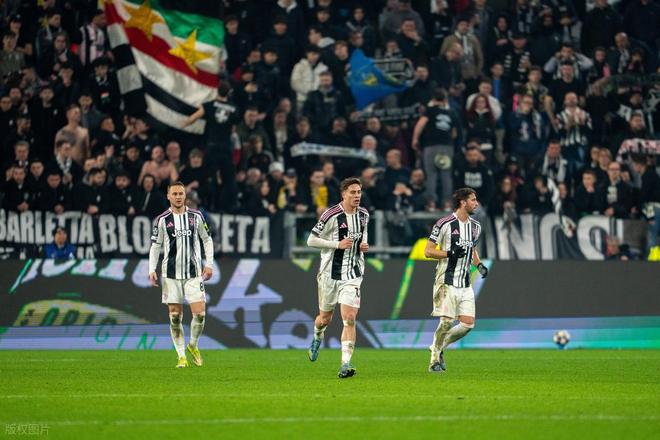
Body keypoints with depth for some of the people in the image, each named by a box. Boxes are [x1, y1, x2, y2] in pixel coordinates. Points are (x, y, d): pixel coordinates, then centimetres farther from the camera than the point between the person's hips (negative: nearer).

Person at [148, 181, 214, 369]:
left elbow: (207, 239, 13)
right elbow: (155, 246, 6)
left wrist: (209, 264, 5)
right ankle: (181, 356, 9)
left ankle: (193, 345, 18)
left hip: (194, 273, 0)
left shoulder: (196, 216, 4)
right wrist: (152, 270, -3)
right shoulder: (161, 220, 1)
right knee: (175, 316, 0)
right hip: (171, 274, 0)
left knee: (200, 314, -8)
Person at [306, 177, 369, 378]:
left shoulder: (364, 215, 4)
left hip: (353, 275, 2)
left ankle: (345, 364, -17)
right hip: (330, 273, -2)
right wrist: (338, 244, -18)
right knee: (325, 318, 13)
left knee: (349, 318, -13)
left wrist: (363, 245, 1)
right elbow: (311, 241, -9)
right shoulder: (331, 215, -12)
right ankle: (317, 338, 49)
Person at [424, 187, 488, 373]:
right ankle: (435, 358, 6)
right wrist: (450, 253, -20)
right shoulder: (445, 224, -9)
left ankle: (438, 346, 18)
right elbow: (428, 251, -7)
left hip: (465, 284, 7)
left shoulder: (475, 226, 13)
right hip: (447, 282, -7)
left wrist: (479, 265, 10)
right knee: (446, 321, -11)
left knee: (468, 324, -2)